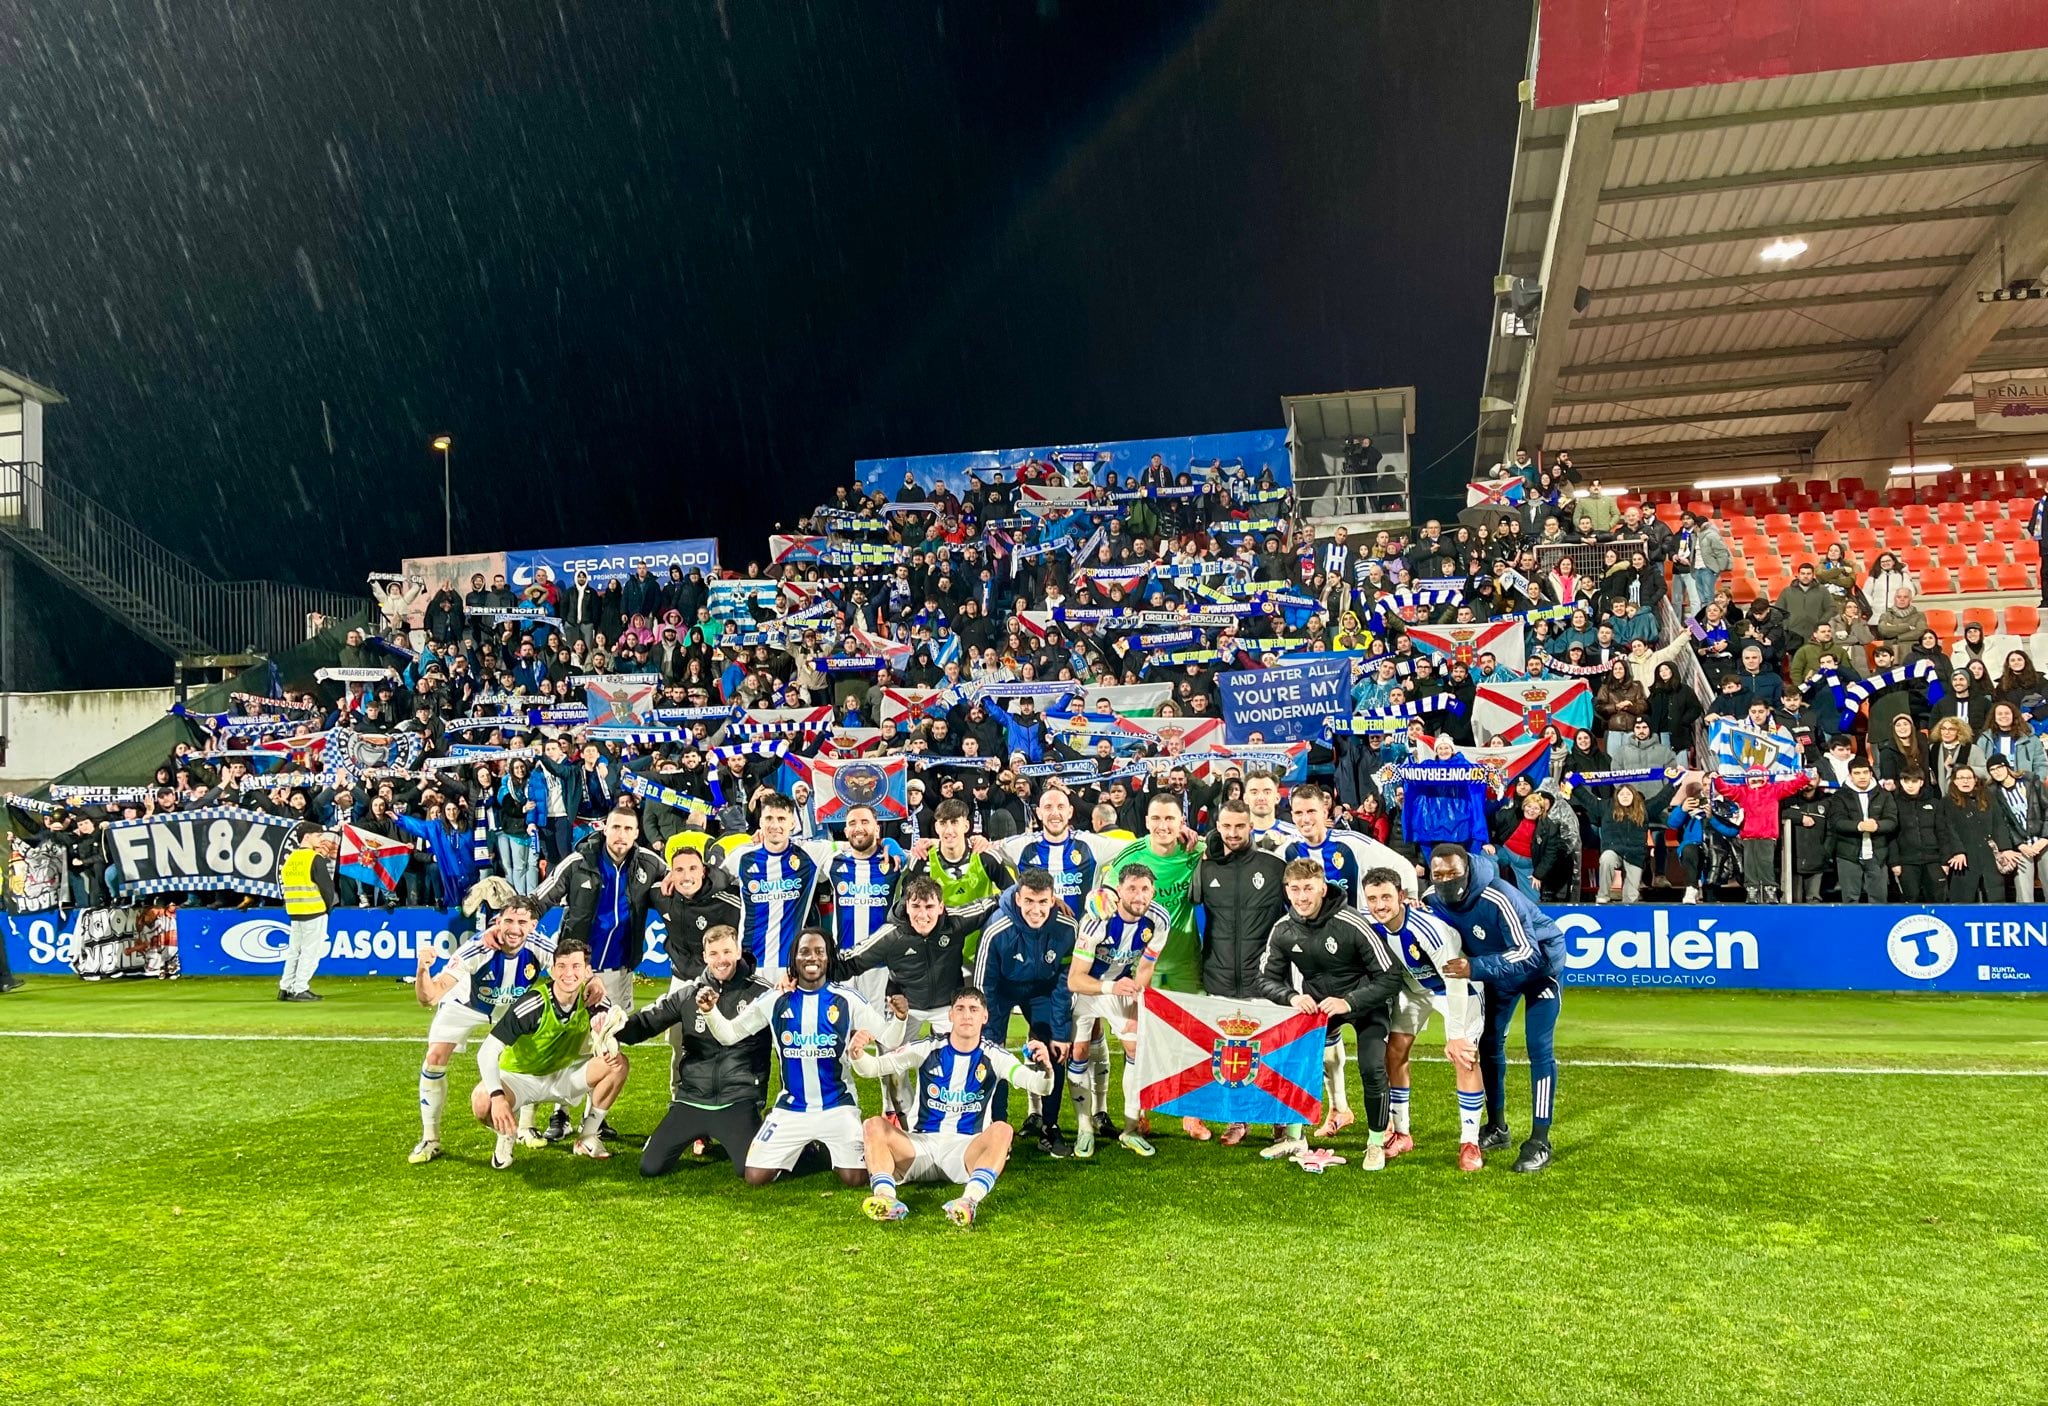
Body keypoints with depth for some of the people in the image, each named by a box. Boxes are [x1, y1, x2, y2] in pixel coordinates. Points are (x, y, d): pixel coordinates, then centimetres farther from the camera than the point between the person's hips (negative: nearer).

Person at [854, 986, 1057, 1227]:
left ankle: (970, 1200, -50)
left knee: (1001, 1130, -31)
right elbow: (874, 1067, -2)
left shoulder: (994, 1056, 0)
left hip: (968, 1149, -1)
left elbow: (1037, 1085, -12)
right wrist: (858, 1055, -26)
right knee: (874, 1126, -24)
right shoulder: (927, 1049, 2)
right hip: (922, 1143, 1)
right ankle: (885, 1197, -45)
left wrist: (1045, 1069, -36)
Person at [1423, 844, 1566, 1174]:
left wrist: (1474, 968, -48)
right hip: (1499, 966, 7)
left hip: (1540, 964, -6)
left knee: (1539, 1048, -12)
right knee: (1489, 1042, 10)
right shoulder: (1433, 900, -20)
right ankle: (1496, 1127, 24)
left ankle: (1540, 1141, -6)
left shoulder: (1499, 899, -39)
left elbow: (1528, 955, -40)